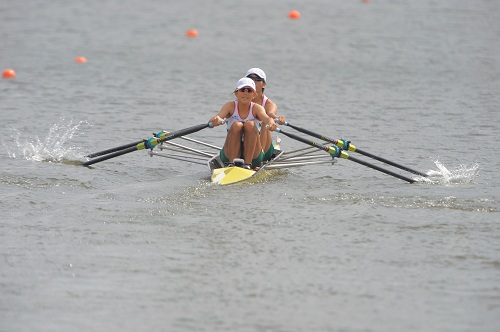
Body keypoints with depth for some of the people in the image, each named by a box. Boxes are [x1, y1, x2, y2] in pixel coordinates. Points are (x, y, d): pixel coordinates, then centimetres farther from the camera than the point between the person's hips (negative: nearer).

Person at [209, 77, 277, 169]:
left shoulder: (256, 108, -5)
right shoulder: (230, 106, -4)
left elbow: (265, 118, -27)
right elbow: (219, 115, -24)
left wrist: (271, 122, -53)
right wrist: (216, 119, -51)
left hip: (253, 155, 0)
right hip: (230, 153, 0)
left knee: (250, 124, -25)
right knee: (236, 125, -25)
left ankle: (248, 164, -28)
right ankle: (231, 163, -25)